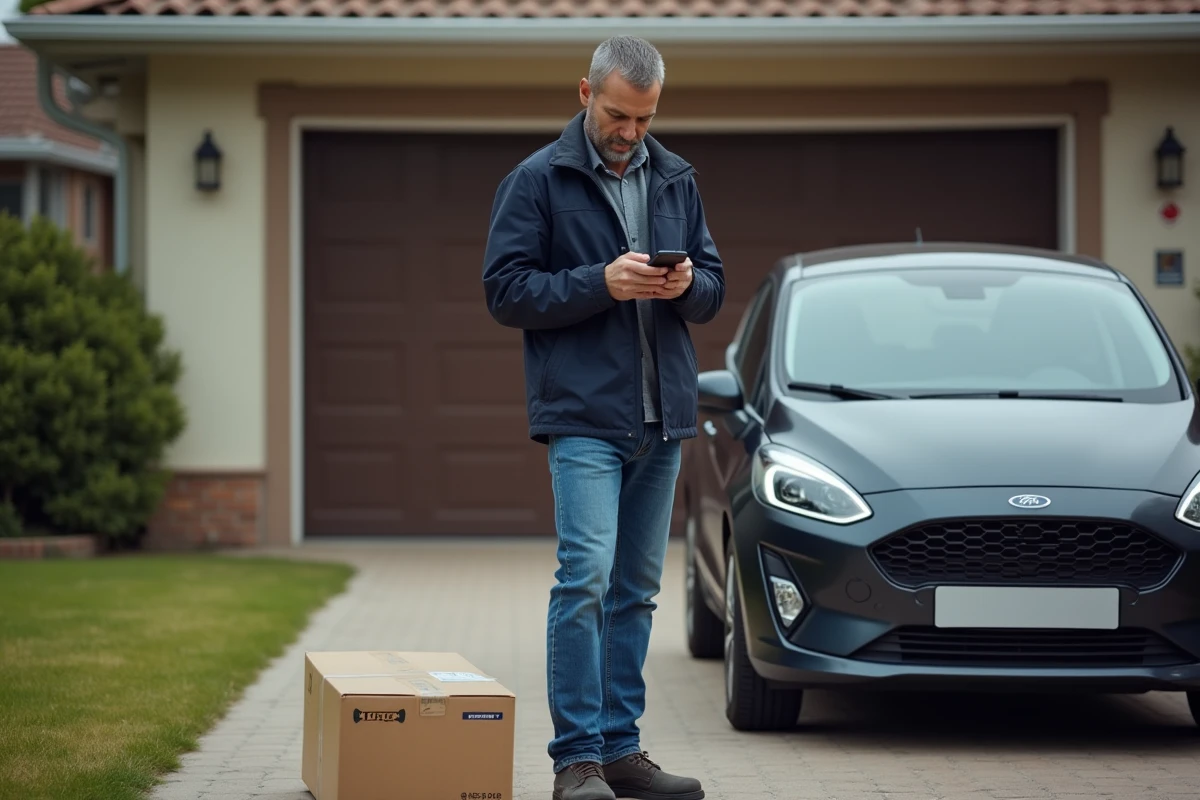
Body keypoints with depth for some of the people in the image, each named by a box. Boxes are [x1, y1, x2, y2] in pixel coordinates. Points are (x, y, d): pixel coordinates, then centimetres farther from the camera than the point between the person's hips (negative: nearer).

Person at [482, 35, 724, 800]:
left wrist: (688, 284, -8)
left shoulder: (677, 180, 13)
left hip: (663, 419, 6)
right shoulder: (538, 181, -3)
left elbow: (715, 288, 15)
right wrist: (601, 283, -18)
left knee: (637, 588, 10)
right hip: (584, 414, -6)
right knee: (586, 577, -15)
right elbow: (506, 291, -7)